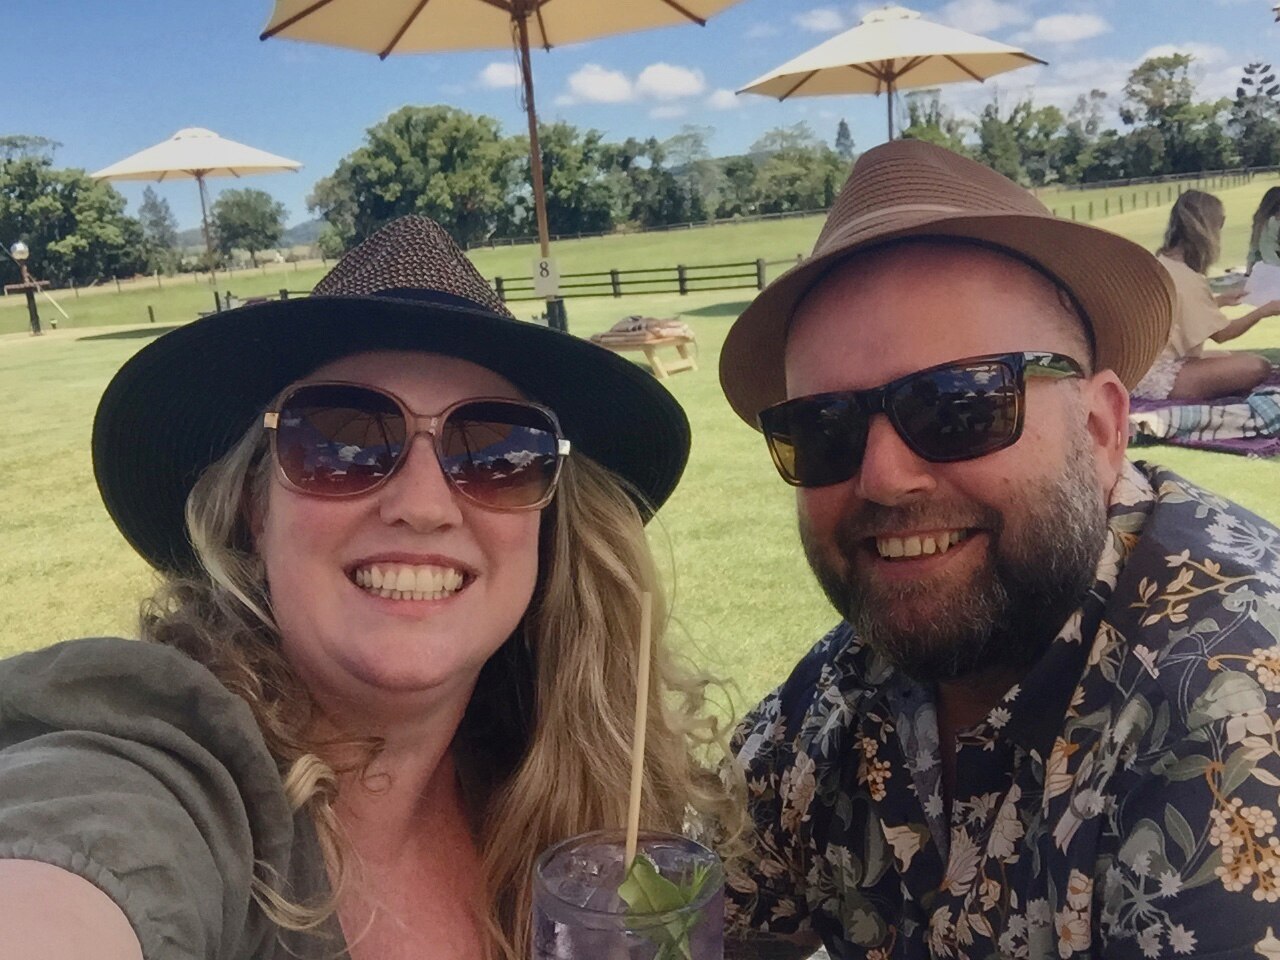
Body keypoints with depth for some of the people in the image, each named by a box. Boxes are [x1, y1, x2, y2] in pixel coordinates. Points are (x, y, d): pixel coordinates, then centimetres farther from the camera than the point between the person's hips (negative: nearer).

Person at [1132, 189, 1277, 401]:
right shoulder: (1187, 278, -18)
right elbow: (1221, 333, -10)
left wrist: (1219, 300, 21)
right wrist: (1264, 311, 1)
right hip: (1159, 378, -10)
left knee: (1231, 360, 25)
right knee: (1257, 367, -15)